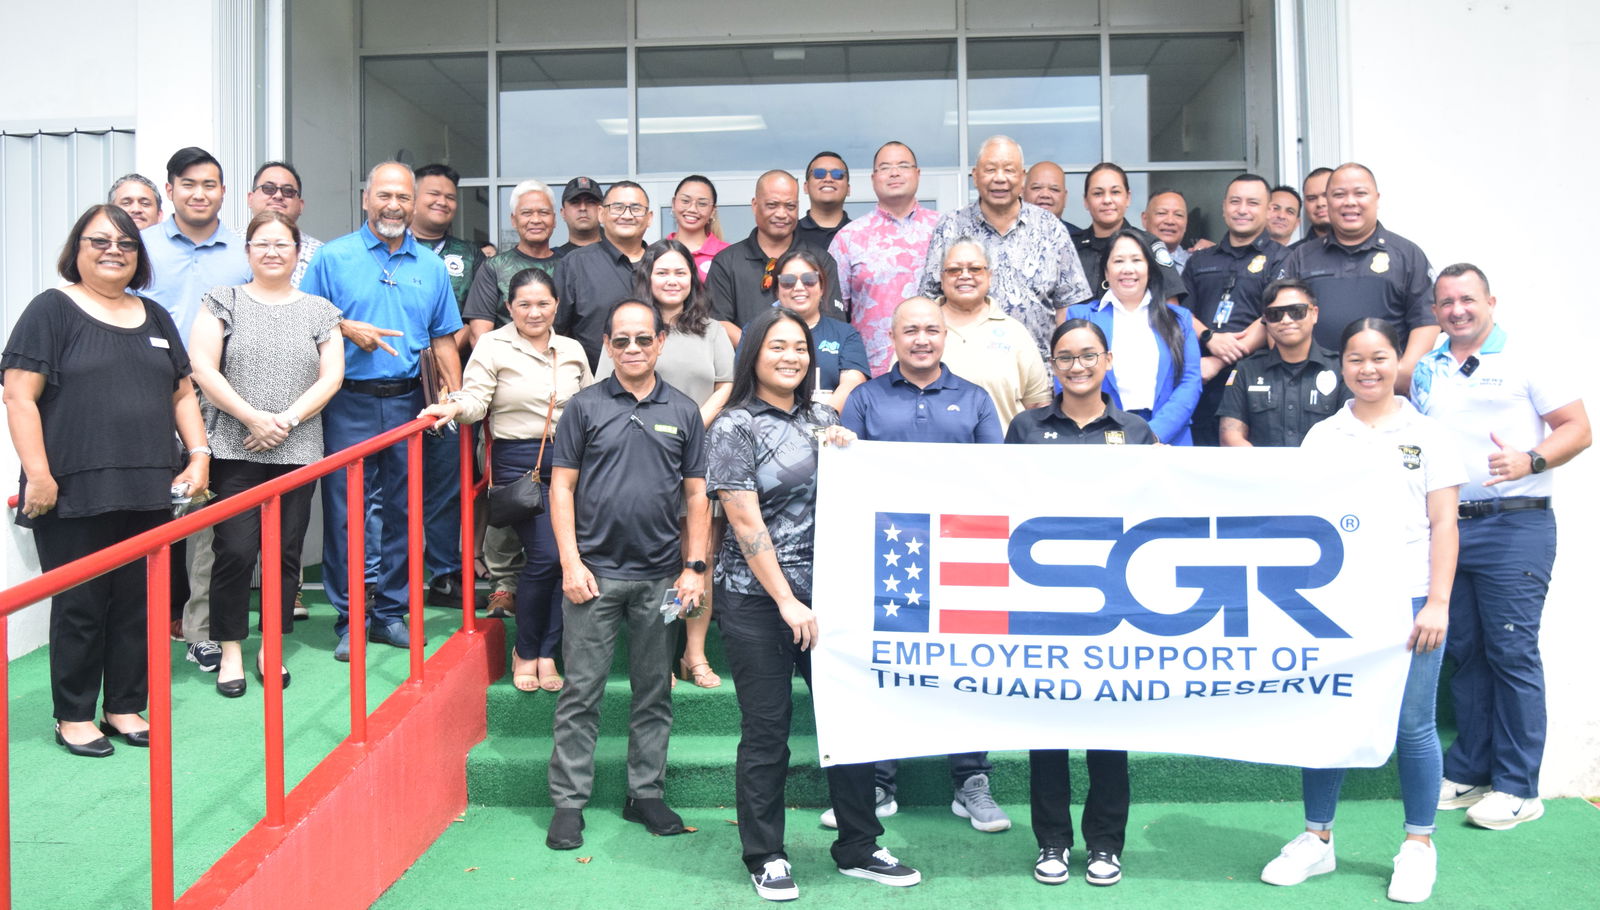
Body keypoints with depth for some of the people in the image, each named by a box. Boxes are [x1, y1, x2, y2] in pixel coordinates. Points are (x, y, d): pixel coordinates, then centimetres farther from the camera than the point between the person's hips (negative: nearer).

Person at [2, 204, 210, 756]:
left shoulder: (155, 317, 17)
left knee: (138, 603, 9)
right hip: (76, 496, -5)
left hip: (148, 493, 5)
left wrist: (198, 454, 8)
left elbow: (182, 393, 21)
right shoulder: (52, 310, -1)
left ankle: (125, 708, 21)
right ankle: (73, 716, 16)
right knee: (79, 606, 2)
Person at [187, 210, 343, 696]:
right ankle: (230, 650, 9)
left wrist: (287, 420, -9)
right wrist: (252, 417, -13)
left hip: (297, 452, 2)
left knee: (286, 551, 5)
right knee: (235, 549, -5)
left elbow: (331, 376, 4)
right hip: (233, 451, -2)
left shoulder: (319, 311, 12)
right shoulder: (223, 302, 6)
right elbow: (203, 369, -3)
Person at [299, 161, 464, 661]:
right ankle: (350, 618, 9)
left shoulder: (431, 265, 11)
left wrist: (457, 396, 3)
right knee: (345, 511, -2)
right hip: (349, 401, -3)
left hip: (406, 401, 3)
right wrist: (345, 328, -13)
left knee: (402, 511, 7)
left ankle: (392, 612, 19)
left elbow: (443, 338, 13)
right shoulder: (333, 257, 2)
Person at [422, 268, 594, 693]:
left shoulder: (573, 350, 14)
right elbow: (476, 400, -7)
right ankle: (525, 652, 8)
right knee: (545, 555, -13)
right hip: (518, 461, -4)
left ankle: (546, 654, 12)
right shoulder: (493, 346, 2)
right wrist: (454, 408, -27)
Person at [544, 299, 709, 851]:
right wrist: (570, 561, -7)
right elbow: (562, 485, 1)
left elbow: (696, 495, 9)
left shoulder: (682, 412, 7)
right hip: (595, 571, -2)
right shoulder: (585, 407, 2)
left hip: (661, 575, 2)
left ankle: (646, 794, 24)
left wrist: (694, 567, 2)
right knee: (581, 691, 3)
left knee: (654, 692, 11)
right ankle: (568, 802, 13)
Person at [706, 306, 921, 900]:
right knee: (766, 730, 4)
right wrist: (787, 602, -15)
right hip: (756, 599, -5)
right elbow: (747, 524, -11)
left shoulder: (822, 417, 11)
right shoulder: (734, 428, -4)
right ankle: (765, 857, 19)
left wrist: (849, 452, -2)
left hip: (827, 591, 5)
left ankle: (858, 849, 21)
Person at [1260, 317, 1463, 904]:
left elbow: (1443, 524, 2)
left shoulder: (1427, 434, 4)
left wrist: (1437, 603, -5)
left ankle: (1418, 846, 19)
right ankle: (1316, 839, 19)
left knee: (1412, 725, 3)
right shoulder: (1322, 436, 8)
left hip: (1408, 599, -2)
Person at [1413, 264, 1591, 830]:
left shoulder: (1526, 361, 1)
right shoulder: (1425, 371, 14)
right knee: (1464, 651, 9)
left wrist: (1529, 461, -21)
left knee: (1512, 652, -5)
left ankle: (1517, 787, 4)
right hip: (1445, 524, 5)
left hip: (1514, 524, -5)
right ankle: (1468, 771, 19)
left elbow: (1578, 428, -4)